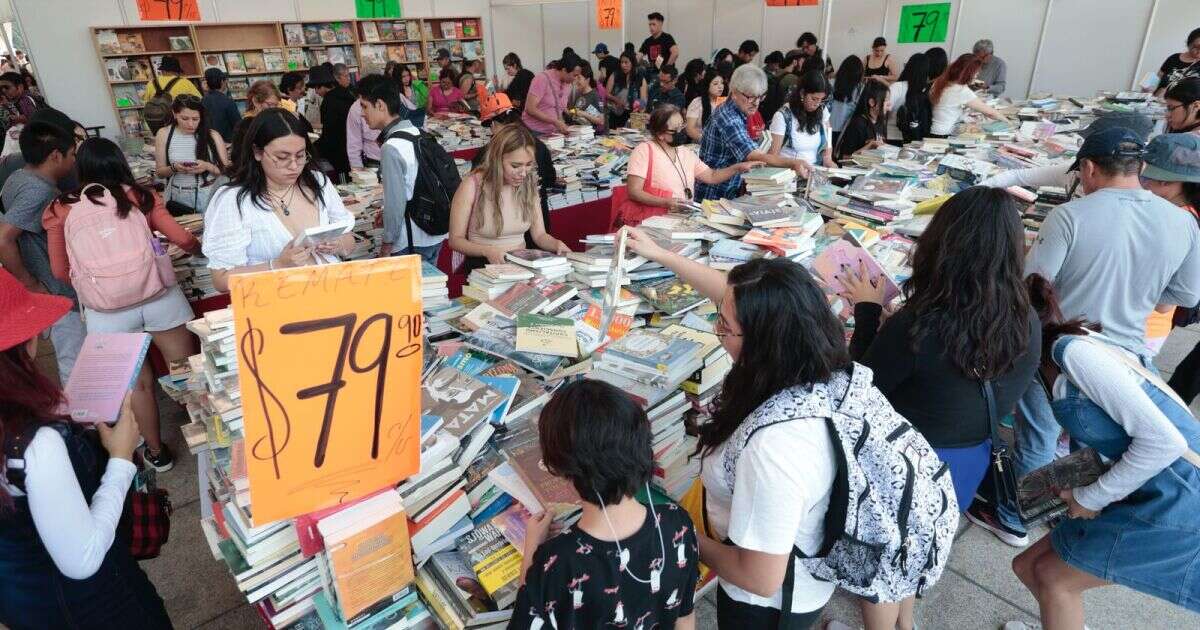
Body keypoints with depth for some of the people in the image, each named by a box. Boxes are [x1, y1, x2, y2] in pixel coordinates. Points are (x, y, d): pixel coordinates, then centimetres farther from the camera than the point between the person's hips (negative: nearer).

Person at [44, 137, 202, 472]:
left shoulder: (61, 209, 7)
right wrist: (199, 248, 31)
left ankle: (156, 452, 30)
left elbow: (60, 271, 10)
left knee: (137, 384, 15)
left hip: (106, 309, 1)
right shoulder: (139, 195, 7)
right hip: (158, 295, 0)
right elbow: (182, 238, 9)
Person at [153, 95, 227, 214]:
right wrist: (173, 168, -11)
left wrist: (208, 166, -16)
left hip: (209, 197, -1)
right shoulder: (164, 134, 4)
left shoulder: (212, 135, 0)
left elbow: (226, 170, 1)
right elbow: (159, 172, 9)